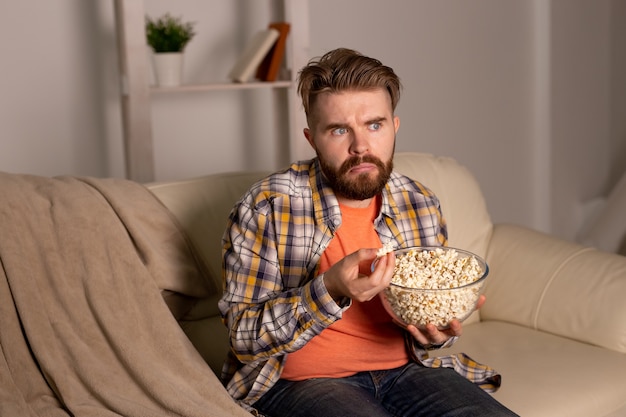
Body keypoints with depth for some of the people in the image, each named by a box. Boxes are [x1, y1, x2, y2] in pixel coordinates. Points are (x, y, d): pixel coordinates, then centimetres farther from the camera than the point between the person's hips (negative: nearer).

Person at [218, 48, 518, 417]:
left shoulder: (422, 205, 3)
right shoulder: (267, 207, -11)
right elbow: (245, 337, -11)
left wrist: (436, 334, -7)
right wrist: (330, 291, -26)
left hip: (404, 368, 5)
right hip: (303, 379, -4)